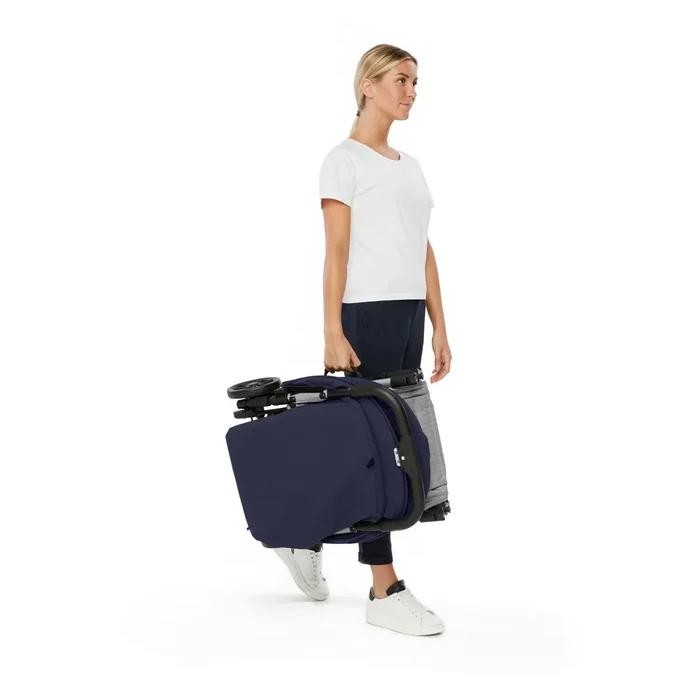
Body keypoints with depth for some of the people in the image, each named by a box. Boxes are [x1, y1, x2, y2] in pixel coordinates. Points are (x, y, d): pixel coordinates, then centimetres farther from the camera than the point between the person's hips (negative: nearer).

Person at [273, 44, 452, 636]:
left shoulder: (410, 165, 17)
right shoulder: (346, 159, -6)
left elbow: (425, 252, 16)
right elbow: (336, 251, -13)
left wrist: (439, 327, 11)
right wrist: (333, 334, -19)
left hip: (408, 319, 8)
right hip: (366, 317, -8)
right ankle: (385, 591, 1)